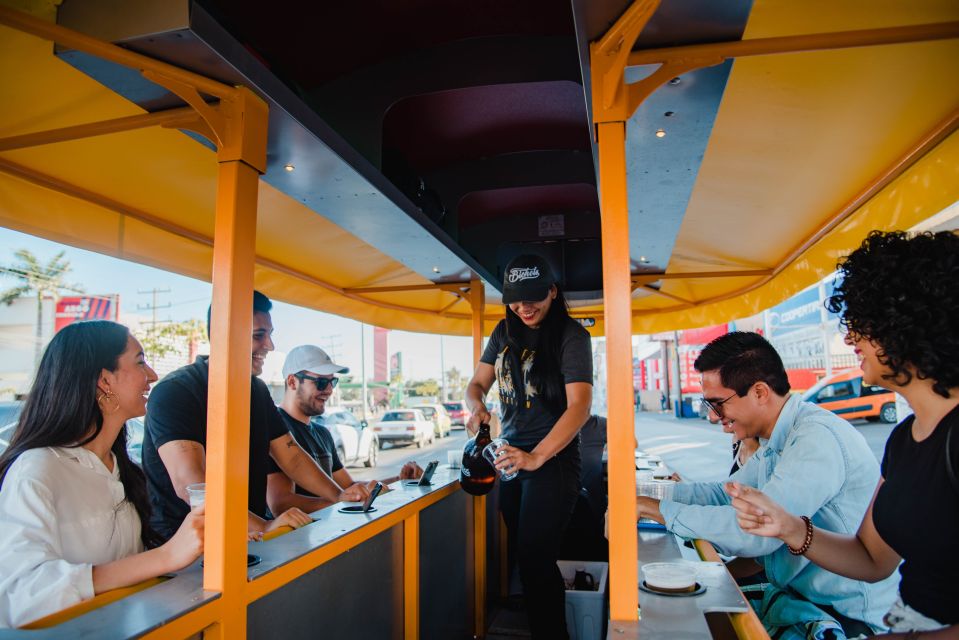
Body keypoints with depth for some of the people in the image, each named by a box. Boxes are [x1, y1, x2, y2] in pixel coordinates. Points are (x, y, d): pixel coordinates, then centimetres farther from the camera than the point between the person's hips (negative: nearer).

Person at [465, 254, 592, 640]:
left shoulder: (570, 336, -12)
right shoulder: (505, 332, 6)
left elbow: (579, 406, -21)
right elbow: (478, 383, 11)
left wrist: (537, 457, -31)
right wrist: (477, 407, -13)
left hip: (553, 460, -7)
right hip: (511, 456, 7)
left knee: (536, 560, -7)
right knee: (524, 556, 17)